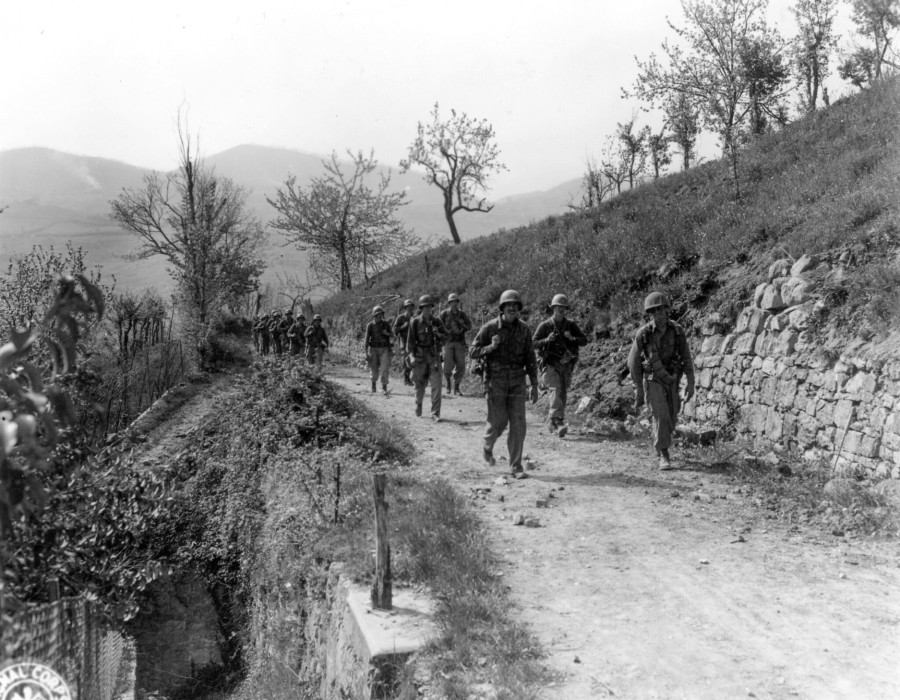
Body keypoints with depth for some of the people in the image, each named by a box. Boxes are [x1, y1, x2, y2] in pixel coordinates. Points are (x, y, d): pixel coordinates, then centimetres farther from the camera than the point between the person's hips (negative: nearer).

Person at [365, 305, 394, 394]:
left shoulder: (386, 324, 0)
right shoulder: (370, 326, -4)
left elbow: (392, 335, 7)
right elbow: (367, 340, -3)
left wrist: (387, 334, -17)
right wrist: (366, 354, -7)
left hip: (384, 349, 1)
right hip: (373, 349, 0)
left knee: (385, 369, -13)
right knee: (375, 371, 7)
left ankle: (384, 387, -6)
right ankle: (374, 385, 32)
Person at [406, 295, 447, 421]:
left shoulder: (437, 321, 4)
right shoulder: (415, 322, -2)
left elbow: (445, 337, 10)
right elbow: (410, 340, -2)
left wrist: (438, 334, -11)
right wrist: (411, 355, -11)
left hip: (434, 356, 1)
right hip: (420, 357, -1)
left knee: (436, 385, -8)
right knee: (420, 385, 10)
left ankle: (435, 413, -5)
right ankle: (418, 404, 40)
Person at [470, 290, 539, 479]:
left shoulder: (523, 329, 1)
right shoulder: (489, 328, -8)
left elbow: (530, 358, 5)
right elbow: (473, 352, -4)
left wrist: (534, 386, 2)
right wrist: (491, 347, -23)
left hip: (517, 382, 2)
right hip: (496, 381, -2)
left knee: (518, 424, -5)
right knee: (498, 422, -2)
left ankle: (516, 466, 3)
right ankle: (488, 445, 33)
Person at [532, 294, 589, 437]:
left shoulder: (571, 325, 5)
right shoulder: (545, 326, -4)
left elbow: (584, 341, 3)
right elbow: (533, 343, -5)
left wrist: (572, 338, -17)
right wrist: (547, 340, -23)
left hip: (566, 365, 4)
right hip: (550, 365, -4)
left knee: (563, 394, 7)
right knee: (556, 390, -20)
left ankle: (553, 425, 22)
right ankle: (559, 423, -30)